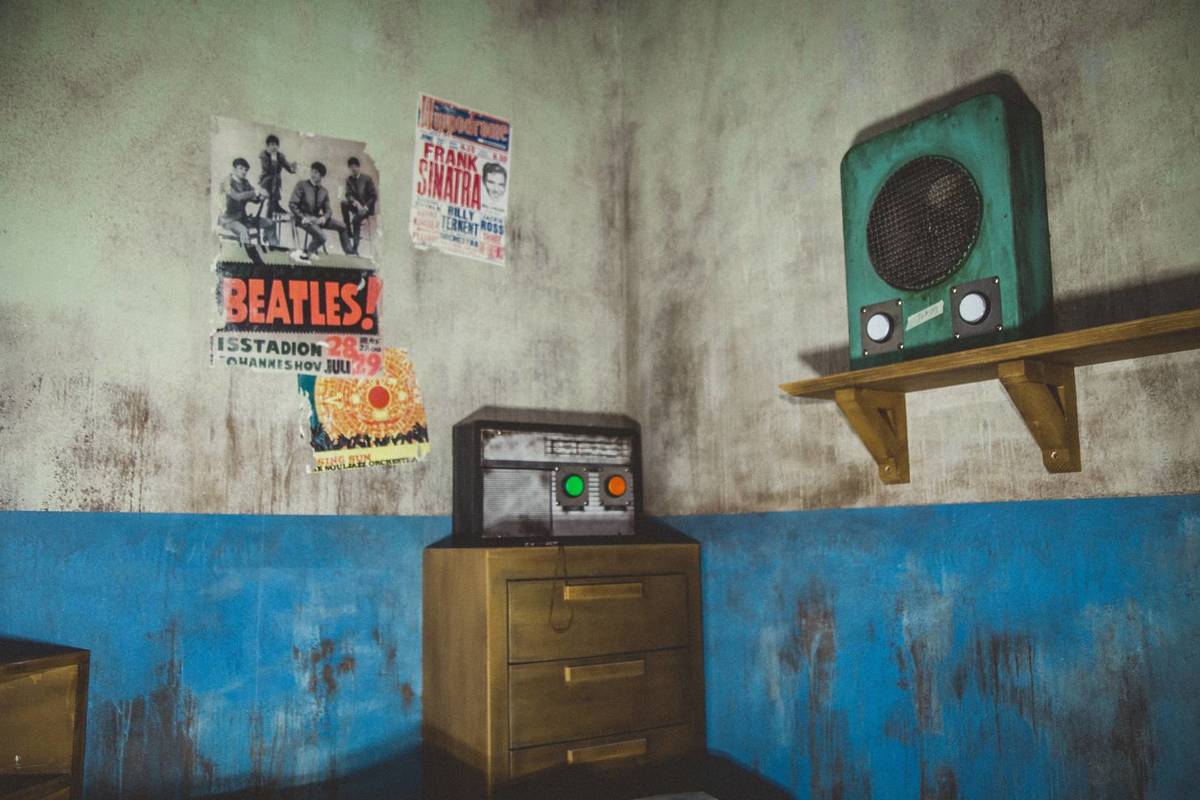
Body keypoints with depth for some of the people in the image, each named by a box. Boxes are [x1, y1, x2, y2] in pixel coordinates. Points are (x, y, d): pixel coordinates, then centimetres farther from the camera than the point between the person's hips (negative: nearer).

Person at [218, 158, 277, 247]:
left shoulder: (245, 183, 9)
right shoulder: (228, 182, -11)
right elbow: (237, 196, -30)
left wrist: (262, 193, -23)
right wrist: (255, 193, -39)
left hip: (242, 217, 7)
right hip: (229, 219, -7)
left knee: (269, 224, -3)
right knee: (243, 231, -37)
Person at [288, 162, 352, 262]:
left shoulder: (324, 191, 11)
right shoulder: (301, 185, -3)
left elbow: (328, 210, 10)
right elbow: (292, 205, -8)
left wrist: (324, 217, -14)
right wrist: (302, 218, -20)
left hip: (317, 218, 6)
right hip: (304, 217, -6)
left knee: (342, 227, -2)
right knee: (321, 237, -30)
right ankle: (305, 254, -14)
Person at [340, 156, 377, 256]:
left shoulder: (367, 179, -1)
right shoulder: (349, 179, 6)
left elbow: (374, 196, -5)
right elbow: (348, 195, -3)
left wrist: (365, 207, -18)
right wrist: (356, 203, -23)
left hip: (366, 207, -4)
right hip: (356, 206, 4)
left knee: (356, 219, -32)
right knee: (344, 203, -28)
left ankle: (355, 248, -28)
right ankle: (348, 231, -23)